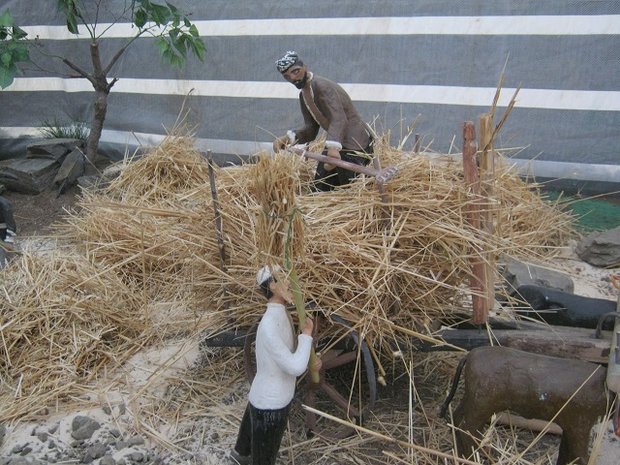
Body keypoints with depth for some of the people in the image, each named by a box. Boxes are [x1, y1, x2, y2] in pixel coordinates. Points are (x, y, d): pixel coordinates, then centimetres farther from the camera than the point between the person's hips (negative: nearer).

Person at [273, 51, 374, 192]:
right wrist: (288, 138, -14)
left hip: (356, 144, -10)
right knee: (320, 188, 9)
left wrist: (333, 146, -51)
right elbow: (310, 129, 5)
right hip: (335, 143, 10)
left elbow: (339, 119, -34)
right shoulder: (304, 96, 12)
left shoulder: (322, 86, -19)